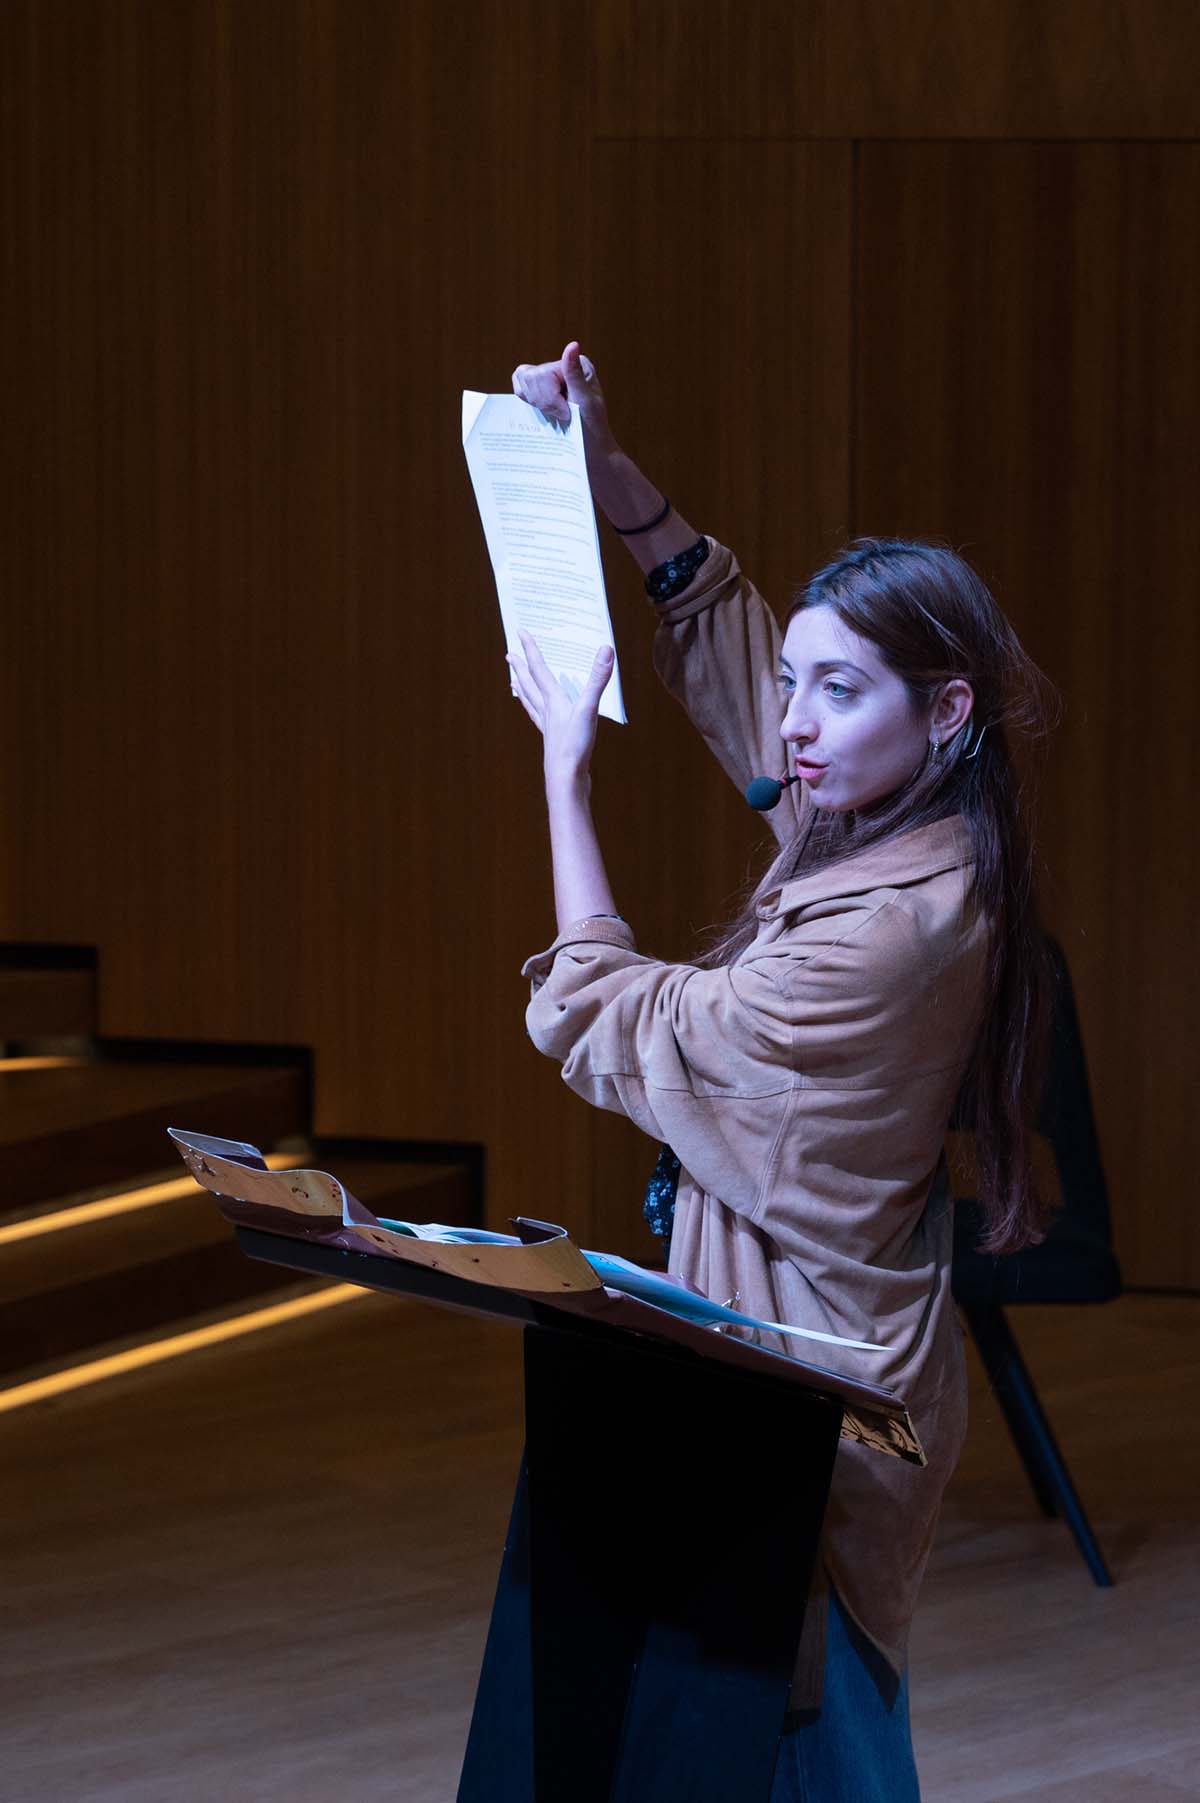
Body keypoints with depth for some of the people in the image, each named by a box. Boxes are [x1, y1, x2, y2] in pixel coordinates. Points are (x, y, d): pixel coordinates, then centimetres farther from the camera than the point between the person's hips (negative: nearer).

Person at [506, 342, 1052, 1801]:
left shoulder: (893, 930, -25)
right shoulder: (883, 826, 2)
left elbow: (608, 1019, -14)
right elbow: (720, 636, 19)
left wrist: (563, 759, -6)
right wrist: (605, 469, 11)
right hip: (810, 1351, 10)